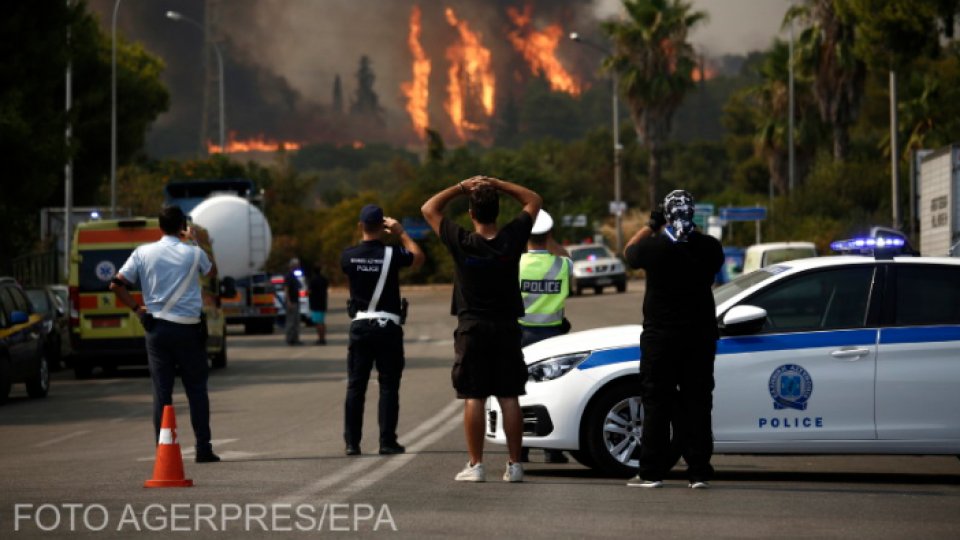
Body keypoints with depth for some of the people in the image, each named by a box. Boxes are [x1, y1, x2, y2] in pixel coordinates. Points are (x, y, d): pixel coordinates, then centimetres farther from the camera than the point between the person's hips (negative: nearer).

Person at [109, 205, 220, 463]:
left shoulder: (143, 253, 0)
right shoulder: (193, 253, -3)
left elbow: (117, 285, -2)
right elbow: (212, 272, 19)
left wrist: (137, 308, 6)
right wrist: (195, 242, 21)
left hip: (157, 328, 1)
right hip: (188, 327, -1)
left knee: (161, 391, 3)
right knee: (197, 389, 8)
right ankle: (203, 449, 6)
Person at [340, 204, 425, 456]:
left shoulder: (349, 256, -3)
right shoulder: (391, 255, -10)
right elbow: (419, 258, 8)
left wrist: (370, 237, 23)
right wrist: (401, 233, 13)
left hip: (360, 325, 2)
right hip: (388, 327, -2)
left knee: (355, 386, 5)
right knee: (388, 386, 2)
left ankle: (352, 442, 3)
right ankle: (387, 442, -1)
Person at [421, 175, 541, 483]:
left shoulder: (462, 243, -11)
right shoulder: (512, 239, -6)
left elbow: (428, 209, 2)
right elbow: (533, 201, 10)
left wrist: (461, 188, 2)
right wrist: (497, 185, 3)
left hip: (472, 330, -2)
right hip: (507, 329, 2)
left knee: (473, 398, 1)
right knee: (509, 398, 3)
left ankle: (475, 465, -1)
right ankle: (514, 465, 3)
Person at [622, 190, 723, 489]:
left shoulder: (653, 247, -13)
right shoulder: (709, 247, -5)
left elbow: (628, 252, 8)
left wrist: (650, 225, 14)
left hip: (661, 336, -2)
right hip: (700, 336, 2)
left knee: (657, 402, 4)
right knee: (697, 402, 7)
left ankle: (651, 472, 3)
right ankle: (699, 472, 5)